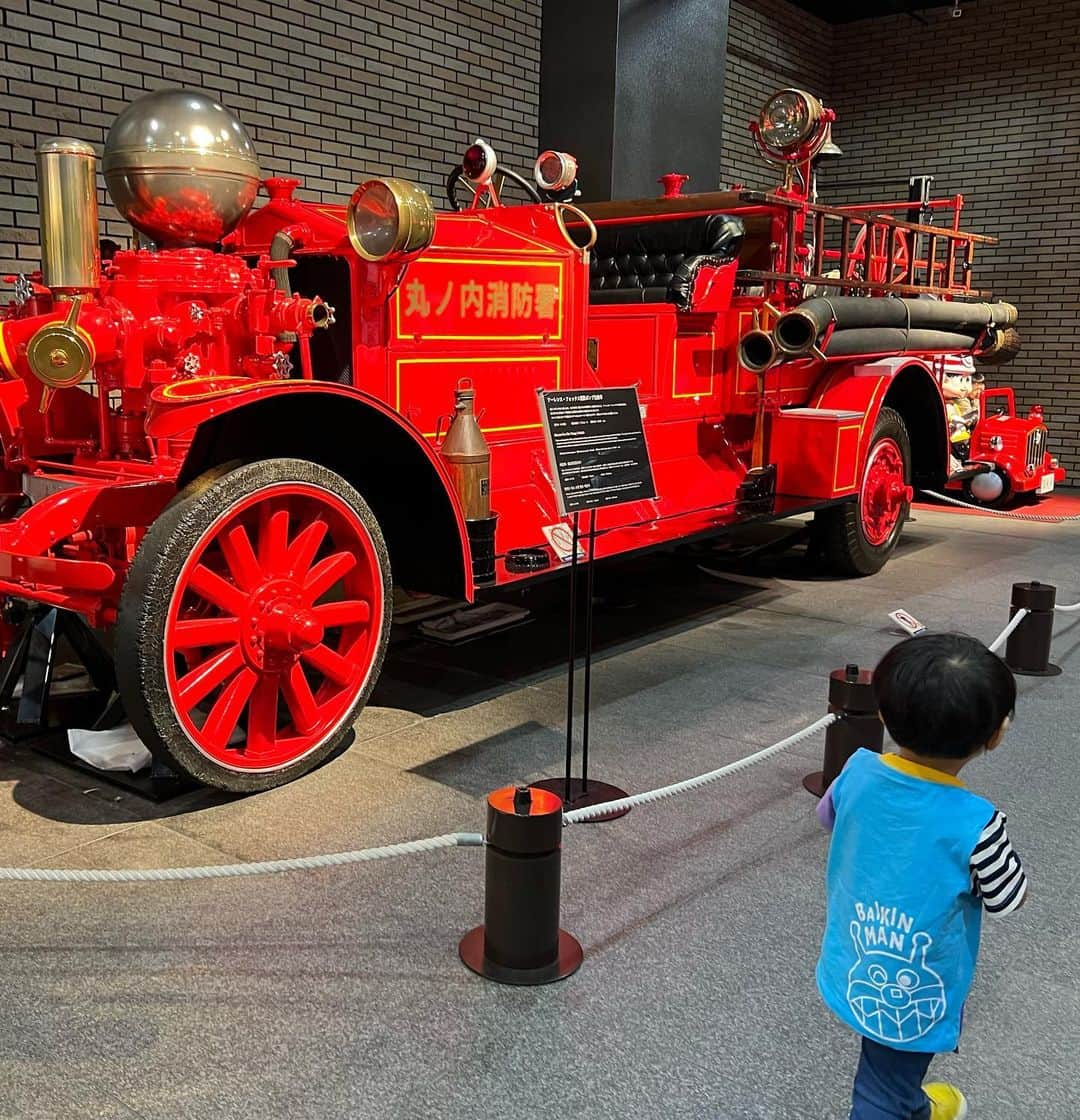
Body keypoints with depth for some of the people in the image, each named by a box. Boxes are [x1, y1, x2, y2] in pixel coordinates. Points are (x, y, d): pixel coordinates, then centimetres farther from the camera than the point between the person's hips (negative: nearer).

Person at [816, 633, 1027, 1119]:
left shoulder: (858, 771, -18)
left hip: (853, 968, 6)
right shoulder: (974, 823, -33)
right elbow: (1008, 897, -14)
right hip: (913, 994, -6)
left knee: (891, 1065, 34)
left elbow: (827, 815, 5)